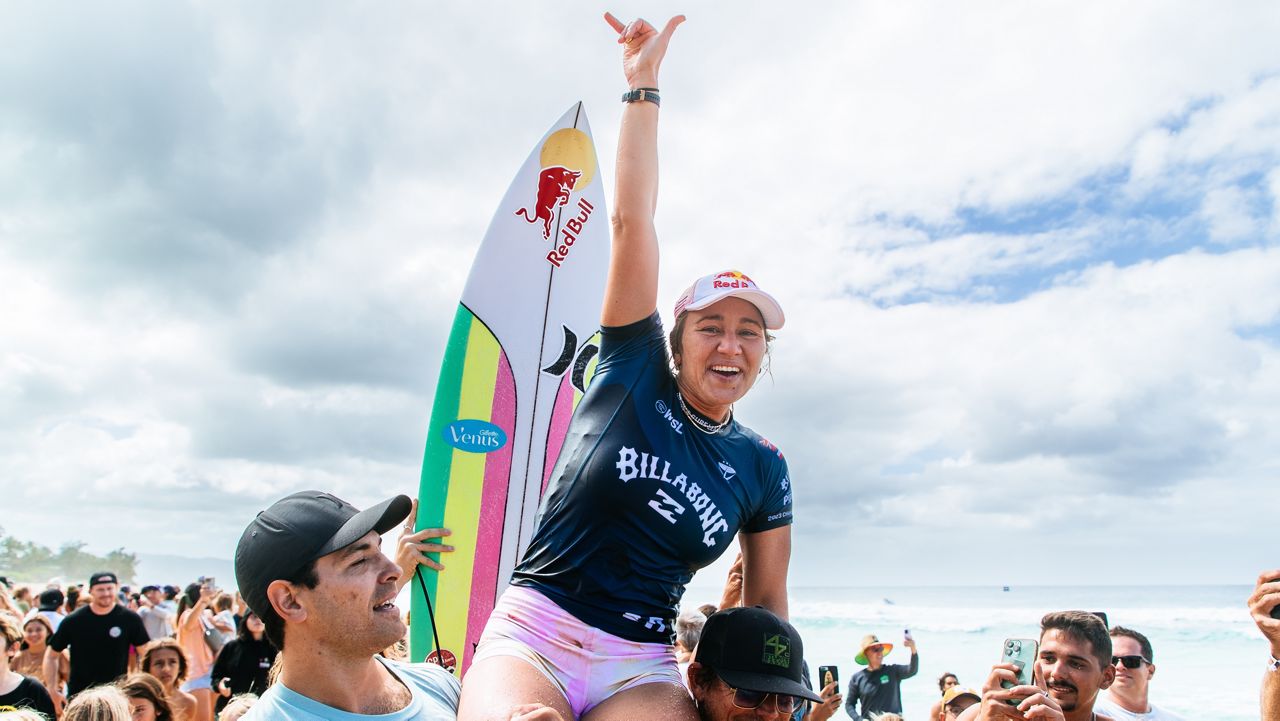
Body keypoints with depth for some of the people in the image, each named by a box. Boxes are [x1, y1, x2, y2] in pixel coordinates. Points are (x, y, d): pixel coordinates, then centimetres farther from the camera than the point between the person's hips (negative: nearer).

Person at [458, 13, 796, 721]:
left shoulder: (763, 469, 6)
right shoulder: (633, 369, 0)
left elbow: (767, 603, 15)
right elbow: (631, 221, -4)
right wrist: (642, 85, -4)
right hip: (531, 633, -3)